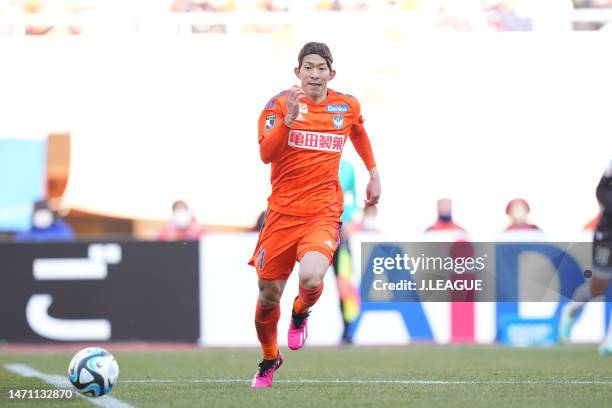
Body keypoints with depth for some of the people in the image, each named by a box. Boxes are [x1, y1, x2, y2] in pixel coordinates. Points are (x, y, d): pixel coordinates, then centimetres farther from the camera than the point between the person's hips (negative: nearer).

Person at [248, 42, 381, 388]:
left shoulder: (348, 106, 5)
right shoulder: (280, 104, -3)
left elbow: (359, 134, 29)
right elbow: (265, 154, -17)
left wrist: (374, 172, 28)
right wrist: (289, 119, -29)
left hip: (324, 212, 0)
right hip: (282, 212, 0)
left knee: (311, 276, -29)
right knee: (268, 297, 7)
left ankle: (301, 313, 9)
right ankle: (270, 359, 37)